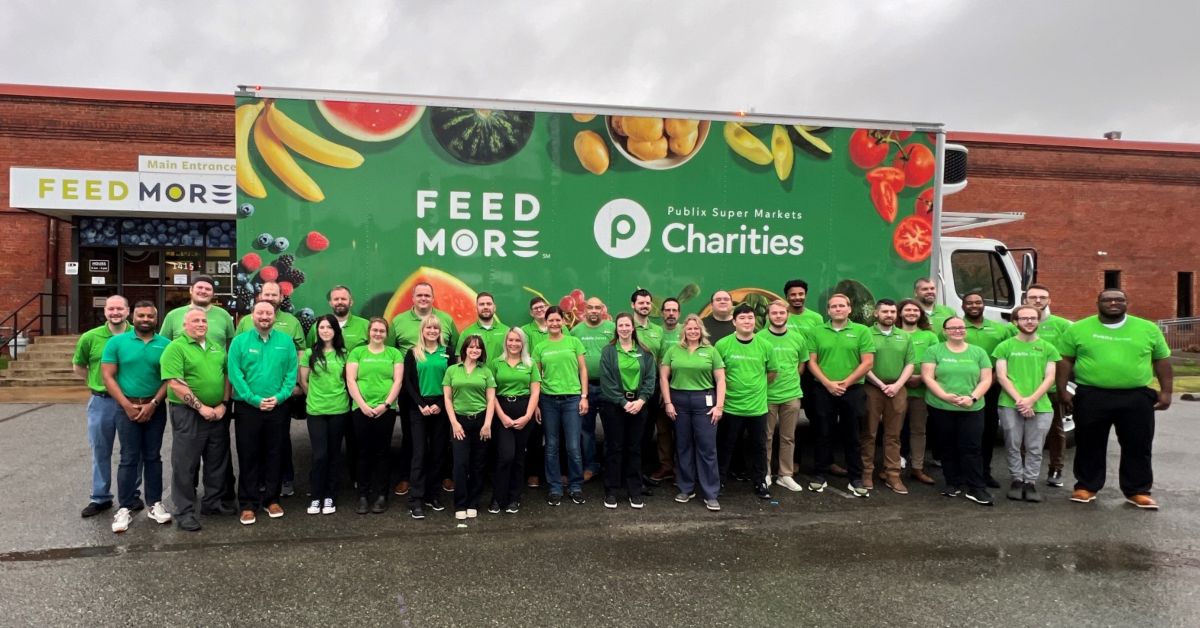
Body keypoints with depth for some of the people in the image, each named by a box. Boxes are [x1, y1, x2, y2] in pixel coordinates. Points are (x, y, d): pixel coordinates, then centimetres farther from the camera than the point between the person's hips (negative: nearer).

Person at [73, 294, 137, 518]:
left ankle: (132, 495, 24)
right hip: (101, 401, 1)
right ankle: (100, 497, 24)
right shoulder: (90, 338, -1)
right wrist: (99, 381, 3)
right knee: (100, 451, 12)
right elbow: (78, 367, 12)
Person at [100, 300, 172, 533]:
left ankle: (155, 504, 16)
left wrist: (153, 404, -10)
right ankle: (125, 508, 7)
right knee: (129, 458, 0)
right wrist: (127, 405, -11)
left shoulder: (165, 344, 2)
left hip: (156, 408, 1)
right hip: (126, 407, -1)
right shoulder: (116, 342, 0)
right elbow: (108, 376, -4)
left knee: (153, 457, 9)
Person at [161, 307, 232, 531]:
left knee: (217, 462, 14)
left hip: (218, 414, 6)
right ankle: (184, 512, 11)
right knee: (185, 464, 2)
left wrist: (223, 404, -1)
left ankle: (213, 503, 28)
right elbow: (175, 383, -16)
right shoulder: (176, 348, -7)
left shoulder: (217, 347, 13)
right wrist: (201, 407, -17)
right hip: (188, 414, -6)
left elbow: (227, 376, 13)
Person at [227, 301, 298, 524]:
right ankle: (248, 504, 13)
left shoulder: (286, 341, 3)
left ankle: (272, 499, 21)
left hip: (278, 408, 1)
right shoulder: (239, 342, 0)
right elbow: (235, 375, -7)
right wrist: (255, 399, -14)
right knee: (248, 456, 4)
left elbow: (291, 374, 0)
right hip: (247, 408, -1)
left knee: (275, 455, 9)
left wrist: (279, 397, -13)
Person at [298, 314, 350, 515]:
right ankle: (315, 497, 9)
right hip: (315, 411, -1)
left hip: (339, 410, 1)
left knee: (333, 454, 7)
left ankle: (329, 496, 16)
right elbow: (303, 381, 7)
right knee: (320, 455, -5)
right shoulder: (309, 353, 1)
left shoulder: (343, 354, 3)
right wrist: (315, 396, 11)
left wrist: (339, 396, 8)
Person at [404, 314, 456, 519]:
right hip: (418, 408, -1)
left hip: (441, 408, 2)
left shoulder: (448, 352, 7)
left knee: (437, 452, 5)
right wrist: (421, 404, -11)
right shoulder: (413, 353, 4)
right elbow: (408, 382, 0)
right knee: (420, 453, -4)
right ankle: (416, 499, -3)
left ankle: (432, 494, 16)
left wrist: (440, 405, -9)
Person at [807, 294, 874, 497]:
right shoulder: (816, 332, 5)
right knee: (824, 434, 7)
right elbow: (812, 362, 2)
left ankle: (856, 479, 14)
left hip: (853, 391, -1)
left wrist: (846, 383, -9)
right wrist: (828, 383, -9)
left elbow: (867, 362, -3)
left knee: (851, 436, 6)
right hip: (823, 391, 1)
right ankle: (820, 475, 17)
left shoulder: (862, 331, 2)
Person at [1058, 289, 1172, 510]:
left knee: (1138, 446, 7)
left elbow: (1162, 361, 10)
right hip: (1091, 397, -1)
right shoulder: (1079, 329, 2)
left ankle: (1138, 491, 20)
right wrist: (1062, 390, -2)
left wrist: (1166, 391, 3)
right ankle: (1086, 487, 19)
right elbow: (1066, 361, 4)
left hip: (1137, 397, 1)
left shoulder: (1148, 329, 7)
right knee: (1089, 445, 7)